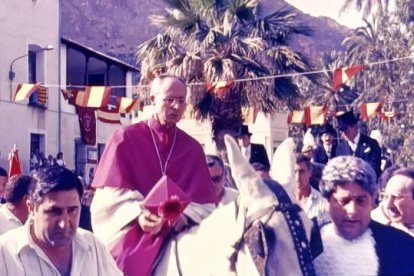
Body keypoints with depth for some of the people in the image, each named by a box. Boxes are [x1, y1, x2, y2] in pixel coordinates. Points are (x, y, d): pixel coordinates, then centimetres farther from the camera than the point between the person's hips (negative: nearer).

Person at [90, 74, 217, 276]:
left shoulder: (193, 148, 9)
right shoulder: (125, 138, 2)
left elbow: (201, 202, 4)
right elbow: (112, 192, -2)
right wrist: (138, 213, -20)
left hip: (175, 238, 2)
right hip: (130, 237, -2)